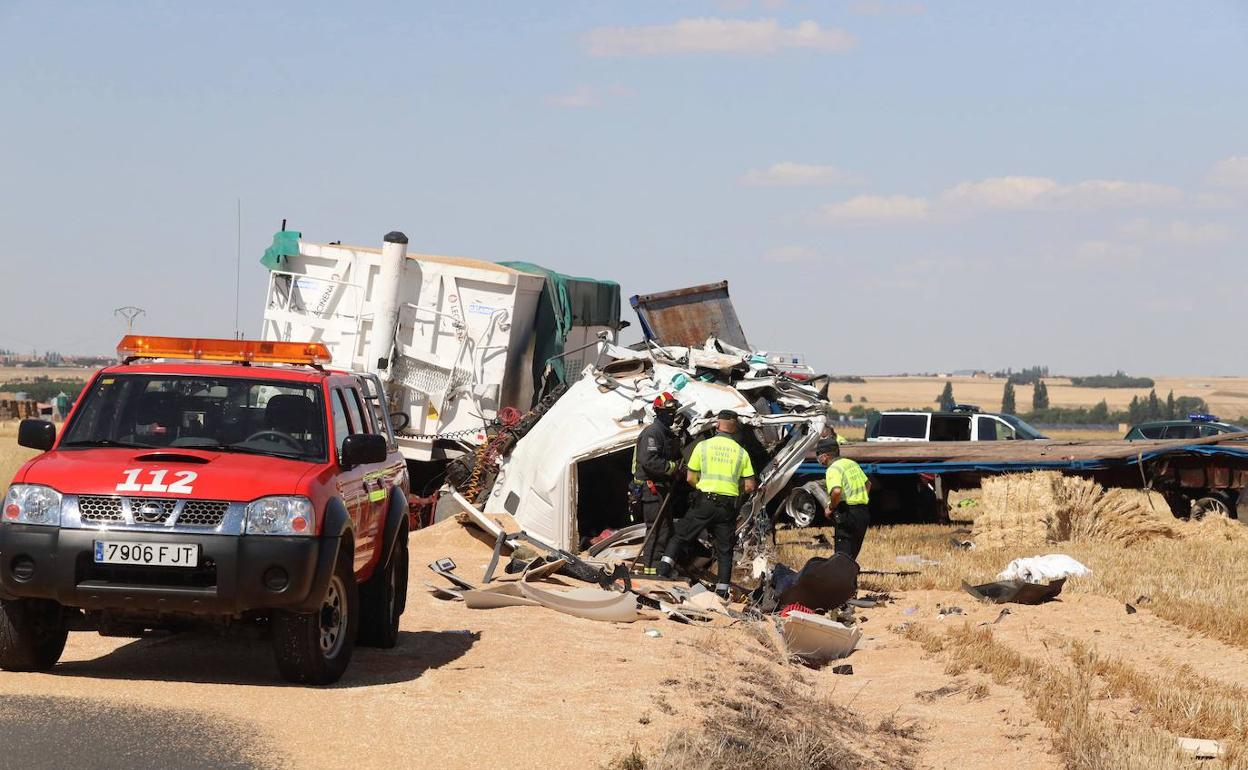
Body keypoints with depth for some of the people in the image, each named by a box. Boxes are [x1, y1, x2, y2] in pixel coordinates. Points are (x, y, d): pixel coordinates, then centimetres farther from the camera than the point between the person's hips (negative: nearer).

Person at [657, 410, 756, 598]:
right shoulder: (741, 452, 5)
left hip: (704, 502, -2)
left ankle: (663, 571, -7)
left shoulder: (703, 446, 0)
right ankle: (722, 591, 8)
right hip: (728, 507, 2)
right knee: (725, 549, 10)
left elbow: (691, 478, 2)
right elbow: (749, 486, 3)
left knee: (680, 538, 8)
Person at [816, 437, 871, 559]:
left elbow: (836, 491, -30)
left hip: (847, 513, -8)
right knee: (852, 556, 16)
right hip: (863, 513, 8)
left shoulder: (833, 469, -12)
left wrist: (831, 508, -14)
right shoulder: (852, 463, 16)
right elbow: (868, 483, 29)